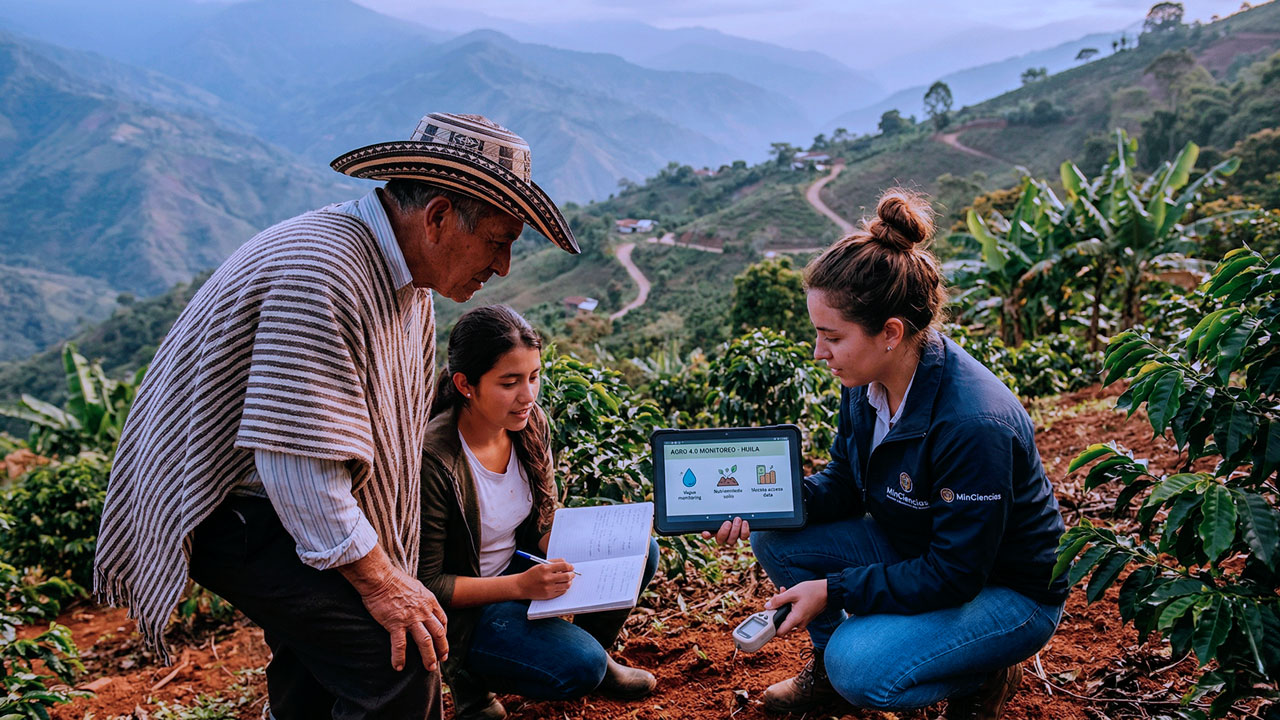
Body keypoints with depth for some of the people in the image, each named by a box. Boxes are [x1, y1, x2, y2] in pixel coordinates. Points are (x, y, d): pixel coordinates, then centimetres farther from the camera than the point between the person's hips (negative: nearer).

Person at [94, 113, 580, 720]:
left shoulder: (406, 278, 4)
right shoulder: (322, 275, -29)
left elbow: (388, 431, 11)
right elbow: (297, 460, -30)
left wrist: (390, 569, 12)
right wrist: (379, 581, -22)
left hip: (308, 499, 10)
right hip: (227, 508, -10)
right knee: (399, 663, -17)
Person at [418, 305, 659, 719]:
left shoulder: (531, 425, -8)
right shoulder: (433, 460, -29)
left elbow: (546, 523, 5)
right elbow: (426, 585, -21)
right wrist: (520, 585, -30)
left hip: (519, 568, 7)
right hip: (462, 608, -7)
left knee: (641, 553, -6)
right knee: (579, 668, -25)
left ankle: (594, 653, 17)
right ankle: (470, 674, 2)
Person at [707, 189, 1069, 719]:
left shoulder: (974, 425, -35)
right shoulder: (867, 381, -12)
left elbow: (955, 574, -28)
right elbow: (845, 482, 2)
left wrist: (834, 591, -25)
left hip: (1007, 592, -7)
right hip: (915, 554, 7)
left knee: (858, 667, -28)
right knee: (775, 539, -9)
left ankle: (986, 675, 2)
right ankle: (830, 661, 15)